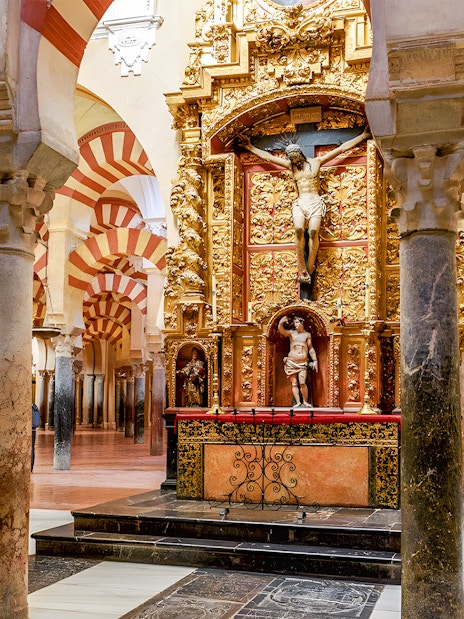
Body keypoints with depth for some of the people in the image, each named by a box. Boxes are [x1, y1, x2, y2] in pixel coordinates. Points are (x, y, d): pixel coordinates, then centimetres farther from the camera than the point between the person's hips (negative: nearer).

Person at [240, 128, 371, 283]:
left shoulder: (316, 162, 11)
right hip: (300, 202, 1)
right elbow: (268, 156, 22)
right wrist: (250, 147, 23)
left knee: (313, 231, -25)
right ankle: (302, 270, -29)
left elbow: (342, 148, 10)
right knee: (299, 229, -27)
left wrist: (363, 136, 9)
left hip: (315, 202, -1)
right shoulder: (291, 165, 18)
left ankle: (309, 269, -23)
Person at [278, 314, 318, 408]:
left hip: (303, 362, -1)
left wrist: (315, 360, 7)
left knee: (302, 383, -13)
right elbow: (281, 330, -7)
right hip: (291, 362, 1)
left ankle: (305, 402, -1)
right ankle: (298, 402, 0)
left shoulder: (307, 334, 8)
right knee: (294, 383, -2)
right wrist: (281, 322, -26)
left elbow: (311, 348, 11)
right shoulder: (291, 333, 8)